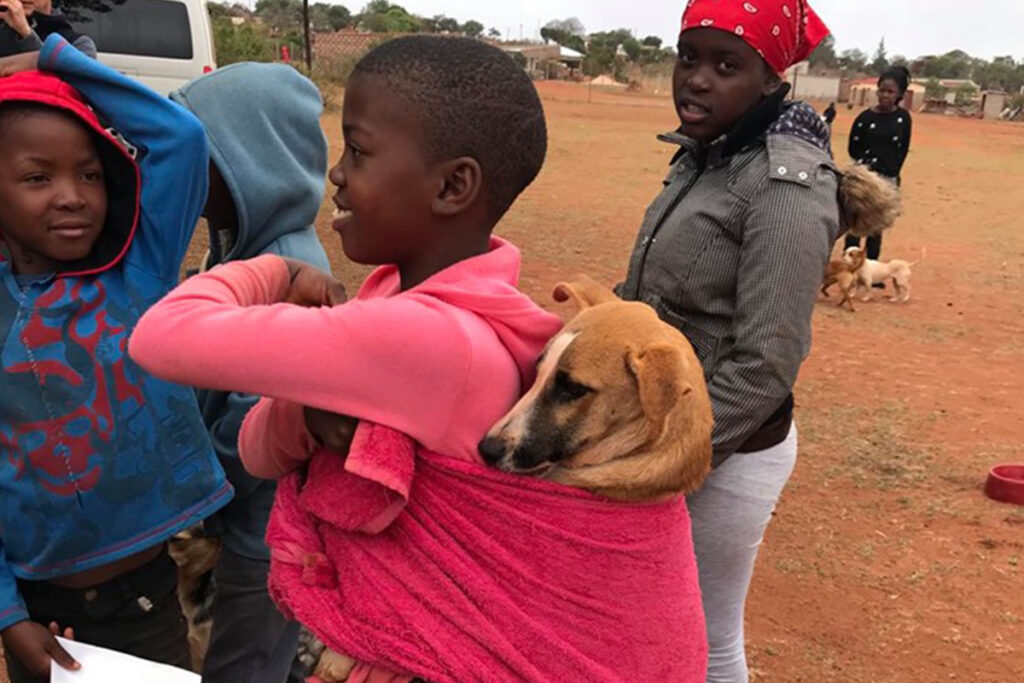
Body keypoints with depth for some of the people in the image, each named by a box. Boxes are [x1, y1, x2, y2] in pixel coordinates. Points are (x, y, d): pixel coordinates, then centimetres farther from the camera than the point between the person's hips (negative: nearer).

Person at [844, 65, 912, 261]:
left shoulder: (903, 117, 1)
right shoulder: (866, 117, -6)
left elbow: (903, 149, 5)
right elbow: (854, 149, -1)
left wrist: (891, 173, -2)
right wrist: (868, 164, -9)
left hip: (888, 180, 2)